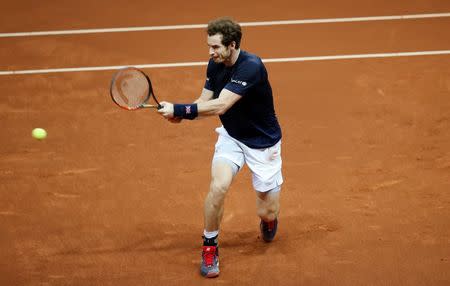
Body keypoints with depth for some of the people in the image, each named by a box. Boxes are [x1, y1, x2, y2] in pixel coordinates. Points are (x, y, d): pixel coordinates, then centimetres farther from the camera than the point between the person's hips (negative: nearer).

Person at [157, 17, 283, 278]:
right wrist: (180, 114, -25)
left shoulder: (251, 67, -31)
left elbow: (220, 106, -37)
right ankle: (210, 247, -3)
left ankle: (269, 217, 41)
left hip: (263, 143, -4)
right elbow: (205, 102, -5)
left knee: (267, 213, 0)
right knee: (219, 186, -23)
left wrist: (180, 110, -36)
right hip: (231, 136, 4)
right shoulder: (215, 65, -8)